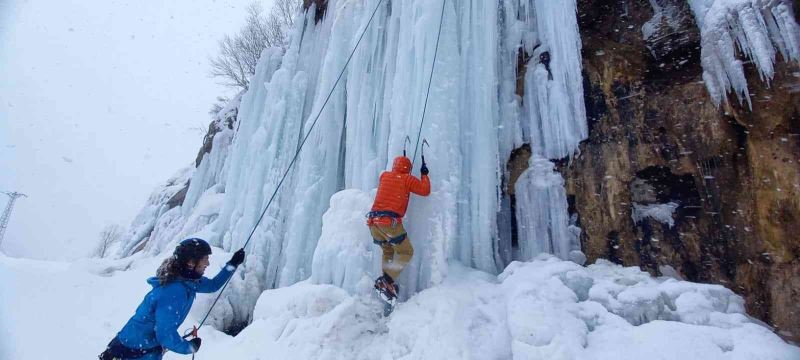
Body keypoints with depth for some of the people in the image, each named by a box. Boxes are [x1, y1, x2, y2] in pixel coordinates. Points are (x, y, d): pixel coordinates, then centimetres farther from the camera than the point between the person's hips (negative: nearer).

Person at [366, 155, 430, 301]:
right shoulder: (407, 179, 4)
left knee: (388, 251, 24)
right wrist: (424, 175, 21)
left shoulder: (384, 175, 18)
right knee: (406, 252, 8)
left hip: (373, 221, 6)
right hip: (390, 222, -6)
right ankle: (387, 281, -7)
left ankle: (386, 282, 12)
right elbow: (425, 190, 5)